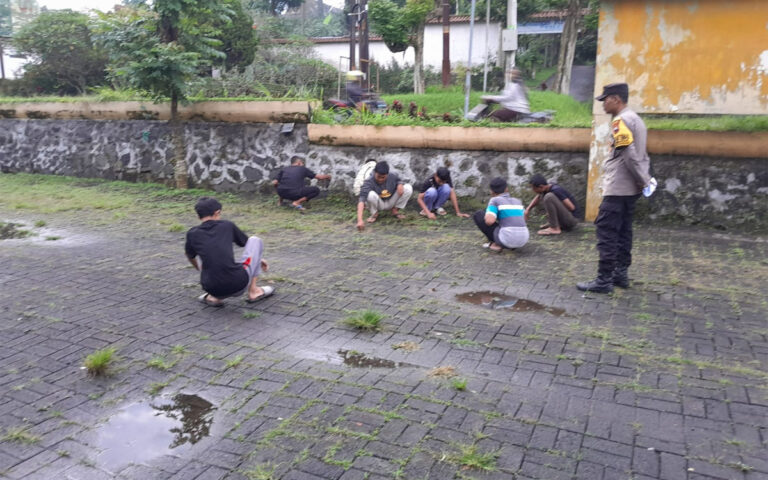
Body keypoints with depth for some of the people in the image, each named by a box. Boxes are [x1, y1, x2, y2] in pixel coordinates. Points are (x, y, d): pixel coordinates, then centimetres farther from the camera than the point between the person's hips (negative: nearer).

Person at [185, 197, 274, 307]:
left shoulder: (192, 234, 9)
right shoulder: (227, 225, 8)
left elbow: (190, 256, 31)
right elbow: (246, 242, 27)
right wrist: (258, 259, 47)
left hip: (213, 290, 2)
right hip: (239, 286, -2)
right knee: (255, 240, 19)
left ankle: (214, 297, 13)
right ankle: (253, 291, 16)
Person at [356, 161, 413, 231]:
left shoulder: (393, 177, -16)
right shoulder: (369, 182, -29)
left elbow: (399, 181, 8)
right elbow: (362, 200, -39)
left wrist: (400, 184, -21)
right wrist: (360, 220, -52)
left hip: (391, 202, 3)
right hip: (378, 204, -3)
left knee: (408, 188, -18)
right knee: (371, 194, -37)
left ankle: (395, 210, 2)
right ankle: (374, 213, -5)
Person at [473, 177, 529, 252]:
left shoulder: (494, 200, 0)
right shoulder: (518, 201, 19)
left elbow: (489, 221, -16)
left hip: (506, 239, -6)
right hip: (522, 240, 6)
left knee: (478, 214, 11)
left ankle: (496, 243, 9)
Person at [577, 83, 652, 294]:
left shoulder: (621, 120, -13)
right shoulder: (635, 119, 18)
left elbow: (630, 154, -21)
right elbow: (641, 155, 17)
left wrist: (643, 180, -13)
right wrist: (645, 179, 11)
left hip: (617, 188, -10)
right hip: (630, 188, 10)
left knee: (607, 232, -8)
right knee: (623, 232, 14)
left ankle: (604, 280, -6)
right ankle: (621, 273, 19)